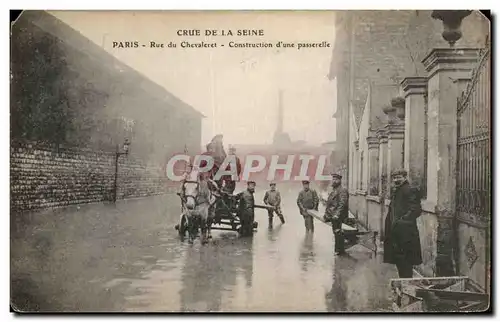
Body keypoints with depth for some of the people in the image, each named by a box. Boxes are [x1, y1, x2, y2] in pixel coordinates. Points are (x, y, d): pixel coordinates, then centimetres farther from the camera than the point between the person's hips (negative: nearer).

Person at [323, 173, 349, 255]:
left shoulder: (342, 191, -12)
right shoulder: (333, 191, 19)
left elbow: (342, 204, -21)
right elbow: (329, 204, 25)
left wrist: (337, 214, -27)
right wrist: (326, 214, 20)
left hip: (337, 217, -10)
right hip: (333, 216, 10)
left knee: (338, 232, -7)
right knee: (336, 233, 14)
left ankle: (340, 250, -1)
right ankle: (338, 249, 21)